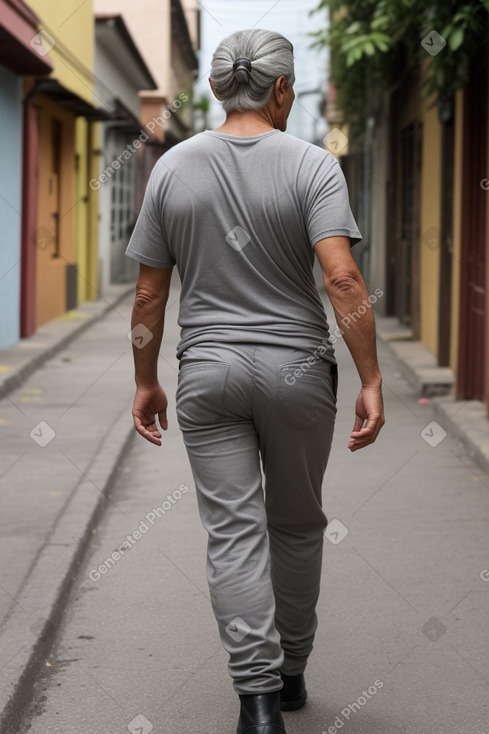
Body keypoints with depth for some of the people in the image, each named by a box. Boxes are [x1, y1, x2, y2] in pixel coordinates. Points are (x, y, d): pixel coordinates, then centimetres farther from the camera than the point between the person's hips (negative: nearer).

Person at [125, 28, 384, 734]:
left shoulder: (173, 167, 1)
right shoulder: (312, 165, -8)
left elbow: (149, 292, 2)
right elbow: (343, 279, -19)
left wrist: (146, 382, 12)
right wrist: (371, 381, -16)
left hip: (207, 372, 1)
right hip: (297, 370, -1)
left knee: (234, 533, 1)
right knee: (297, 524, 16)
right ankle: (290, 670, 30)